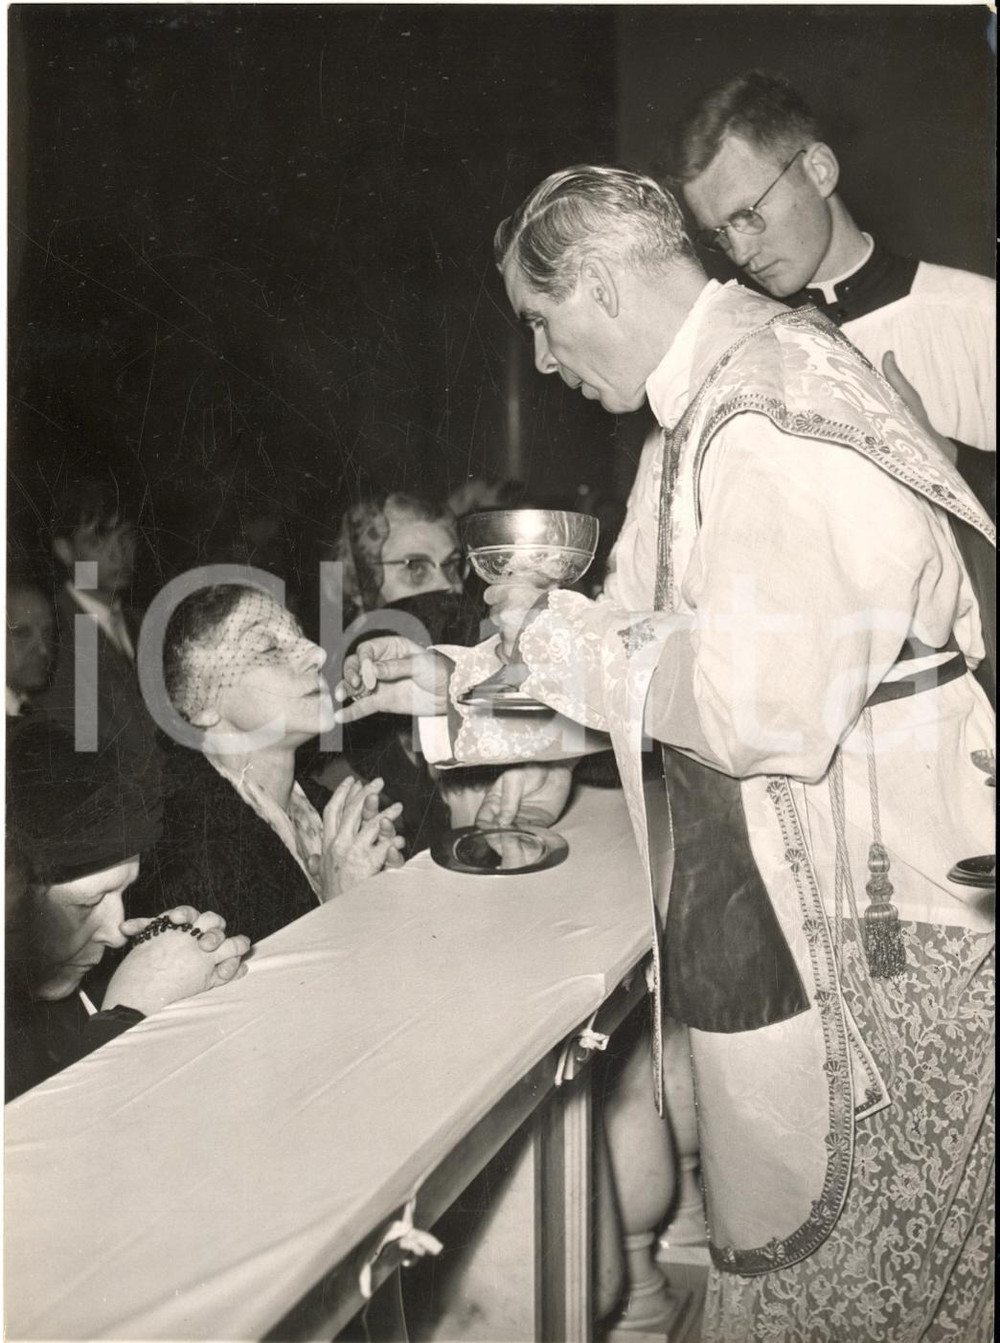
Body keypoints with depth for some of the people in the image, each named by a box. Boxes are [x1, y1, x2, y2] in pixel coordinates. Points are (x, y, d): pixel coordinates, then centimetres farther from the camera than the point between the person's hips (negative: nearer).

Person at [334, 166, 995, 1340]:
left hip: (857, 942, -10)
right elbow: (653, 653, 21)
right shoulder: (706, 412, 13)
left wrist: (559, 636, -14)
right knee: (767, 1241, 20)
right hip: (762, 923, 10)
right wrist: (452, 684, 14)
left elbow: (765, 704, -28)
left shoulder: (776, 408, -20)